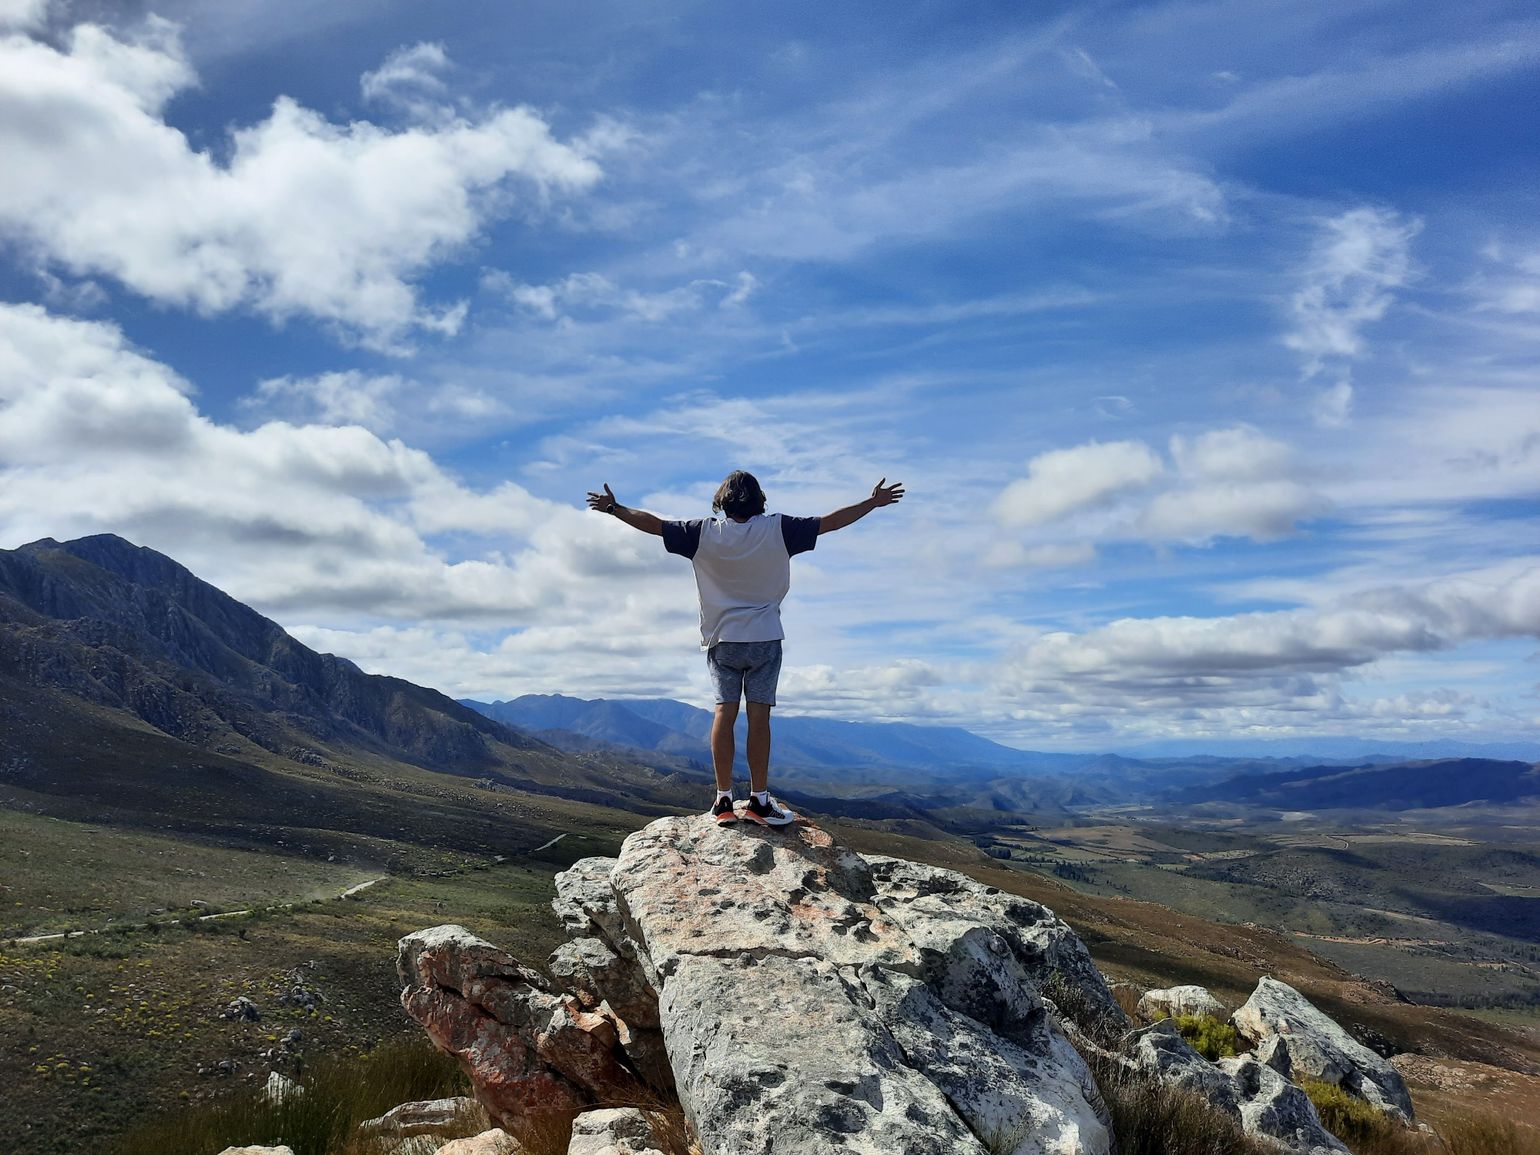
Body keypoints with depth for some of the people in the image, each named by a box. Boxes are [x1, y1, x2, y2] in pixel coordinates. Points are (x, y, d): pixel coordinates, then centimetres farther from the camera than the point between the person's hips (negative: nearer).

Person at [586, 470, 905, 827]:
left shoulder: (704, 533, -3)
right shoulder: (777, 530, -5)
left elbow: (654, 524, 0)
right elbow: (830, 522, -3)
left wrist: (613, 508, 13)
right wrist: (874, 502, 6)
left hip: (722, 638, 2)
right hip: (764, 638, -1)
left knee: (724, 712, 3)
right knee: (759, 716, -1)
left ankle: (723, 799, 3)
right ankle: (759, 800, 2)